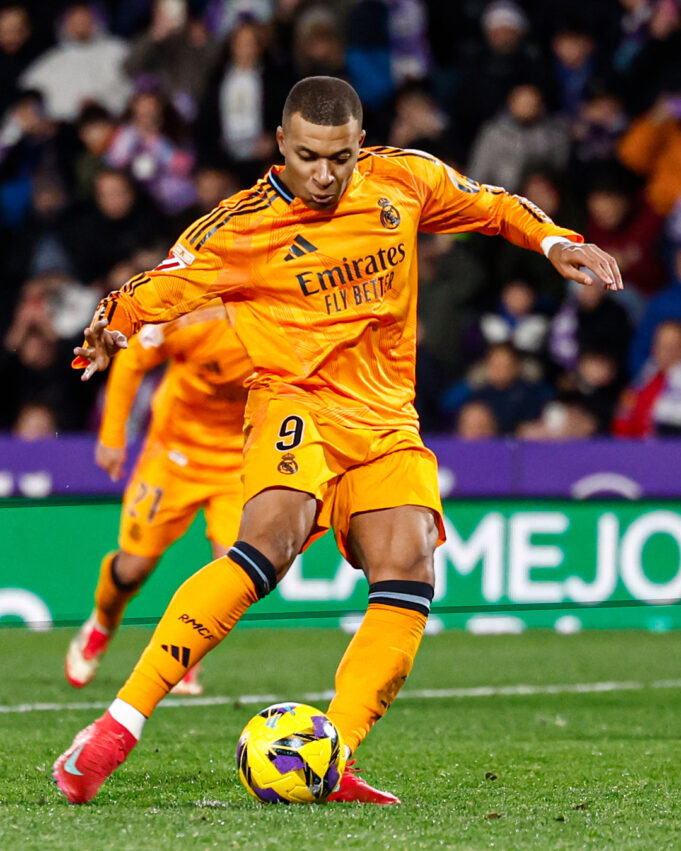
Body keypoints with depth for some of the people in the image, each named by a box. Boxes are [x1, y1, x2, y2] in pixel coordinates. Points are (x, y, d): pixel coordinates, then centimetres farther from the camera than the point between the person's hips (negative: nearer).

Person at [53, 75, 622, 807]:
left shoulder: (403, 181, 4)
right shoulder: (239, 229, -7)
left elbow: (483, 205, 22)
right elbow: (150, 291, 2)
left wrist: (554, 241, 11)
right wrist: (107, 331, -14)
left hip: (386, 422, 5)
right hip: (295, 406, -5)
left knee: (407, 575, -18)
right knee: (269, 540, -31)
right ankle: (119, 725, -33)